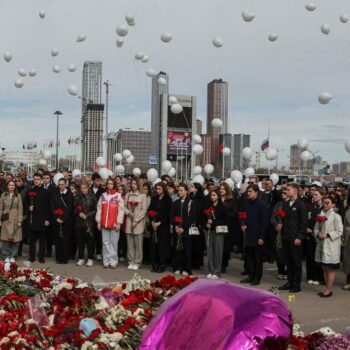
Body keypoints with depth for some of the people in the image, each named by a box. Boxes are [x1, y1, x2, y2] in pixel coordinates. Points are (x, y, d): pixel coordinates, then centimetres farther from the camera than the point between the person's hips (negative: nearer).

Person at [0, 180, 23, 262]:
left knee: (15, 238, 0)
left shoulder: (18, 196, 3)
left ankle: (13, 256, 11)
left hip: (15, 220, 0)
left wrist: (20, 220, -5)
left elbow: (20, 209, 1)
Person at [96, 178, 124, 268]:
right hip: (104, 223, 3)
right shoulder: (103, 196, 10)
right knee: (105, 242, 4)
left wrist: (119, 223, -9)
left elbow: (121, 210, -4)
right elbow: (99, 209, 10)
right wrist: (98, 221, 5)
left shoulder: (118, 196, -1)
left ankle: (113, 261, 5)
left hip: (114, 223, -3)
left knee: (114, 242, 0)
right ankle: (106, 261, 10)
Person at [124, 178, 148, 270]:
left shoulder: (143, 195, -1)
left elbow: (144, 210, -5)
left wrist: (136, 221, -9)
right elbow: (124, 206, 11)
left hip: (139, 222, -3)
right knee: (130, 243, 5)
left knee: (138, 243, -3)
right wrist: (128, 212, -10)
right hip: (129, 221, 3)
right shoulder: (128, 195, 11)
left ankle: (137, 263, 4)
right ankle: (131, 262, 13)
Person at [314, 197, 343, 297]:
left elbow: (339, 231, -12)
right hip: (321, 244, 7)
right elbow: (316, 228, 13)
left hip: (331, 246, -7)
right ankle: (327, 288, 20)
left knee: (330, 269, -2)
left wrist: (327, 235, -18)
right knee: (324, 268, 12)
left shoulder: (336, 216, -8)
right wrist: (318, 233, -8)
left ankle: (329, 290, 4)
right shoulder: (321, 215, 11)